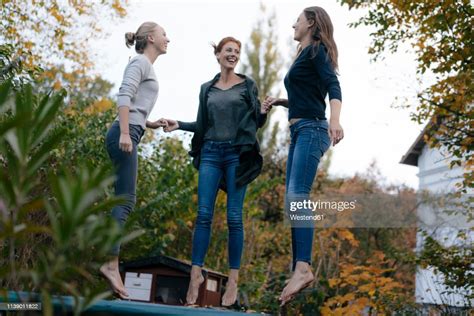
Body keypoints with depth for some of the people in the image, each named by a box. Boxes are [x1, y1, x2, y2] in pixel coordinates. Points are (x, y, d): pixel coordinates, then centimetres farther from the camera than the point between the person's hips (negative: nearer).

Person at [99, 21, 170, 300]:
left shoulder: (148, 67, 28)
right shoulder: (140, 62, 0)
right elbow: (124, 96, -14)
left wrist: (150, 124, 14)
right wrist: (125, 132, -23)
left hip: (129, 135, 9)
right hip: (125, 134, -9)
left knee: (125, 200, 3)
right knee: (126, 199, -15)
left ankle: (111, 262, 0)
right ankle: (111, 263, -19)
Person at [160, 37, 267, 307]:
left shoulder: (248, 85, 9)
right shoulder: (207, 89, 16)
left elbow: (256, 122, 7)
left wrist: (264, 111, -13)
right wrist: (179, 125, 9)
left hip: (238, 154, -2)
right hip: (211, 154, 2)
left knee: (234, 217, -3)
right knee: (204, 214, -4)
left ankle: (234, 278, 2)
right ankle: (196, 273, 0)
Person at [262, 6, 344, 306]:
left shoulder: (316, 50, -2)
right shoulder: (304, 56, 24)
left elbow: (333, 85, -19)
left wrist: (335, 119, -35)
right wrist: (280, 101, 19)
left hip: (311, 131, -10)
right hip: (300, 132, 10)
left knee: (297, 196, -22)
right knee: (292, 199, 4)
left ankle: (304, 268, -30)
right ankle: (300, 270, 3)